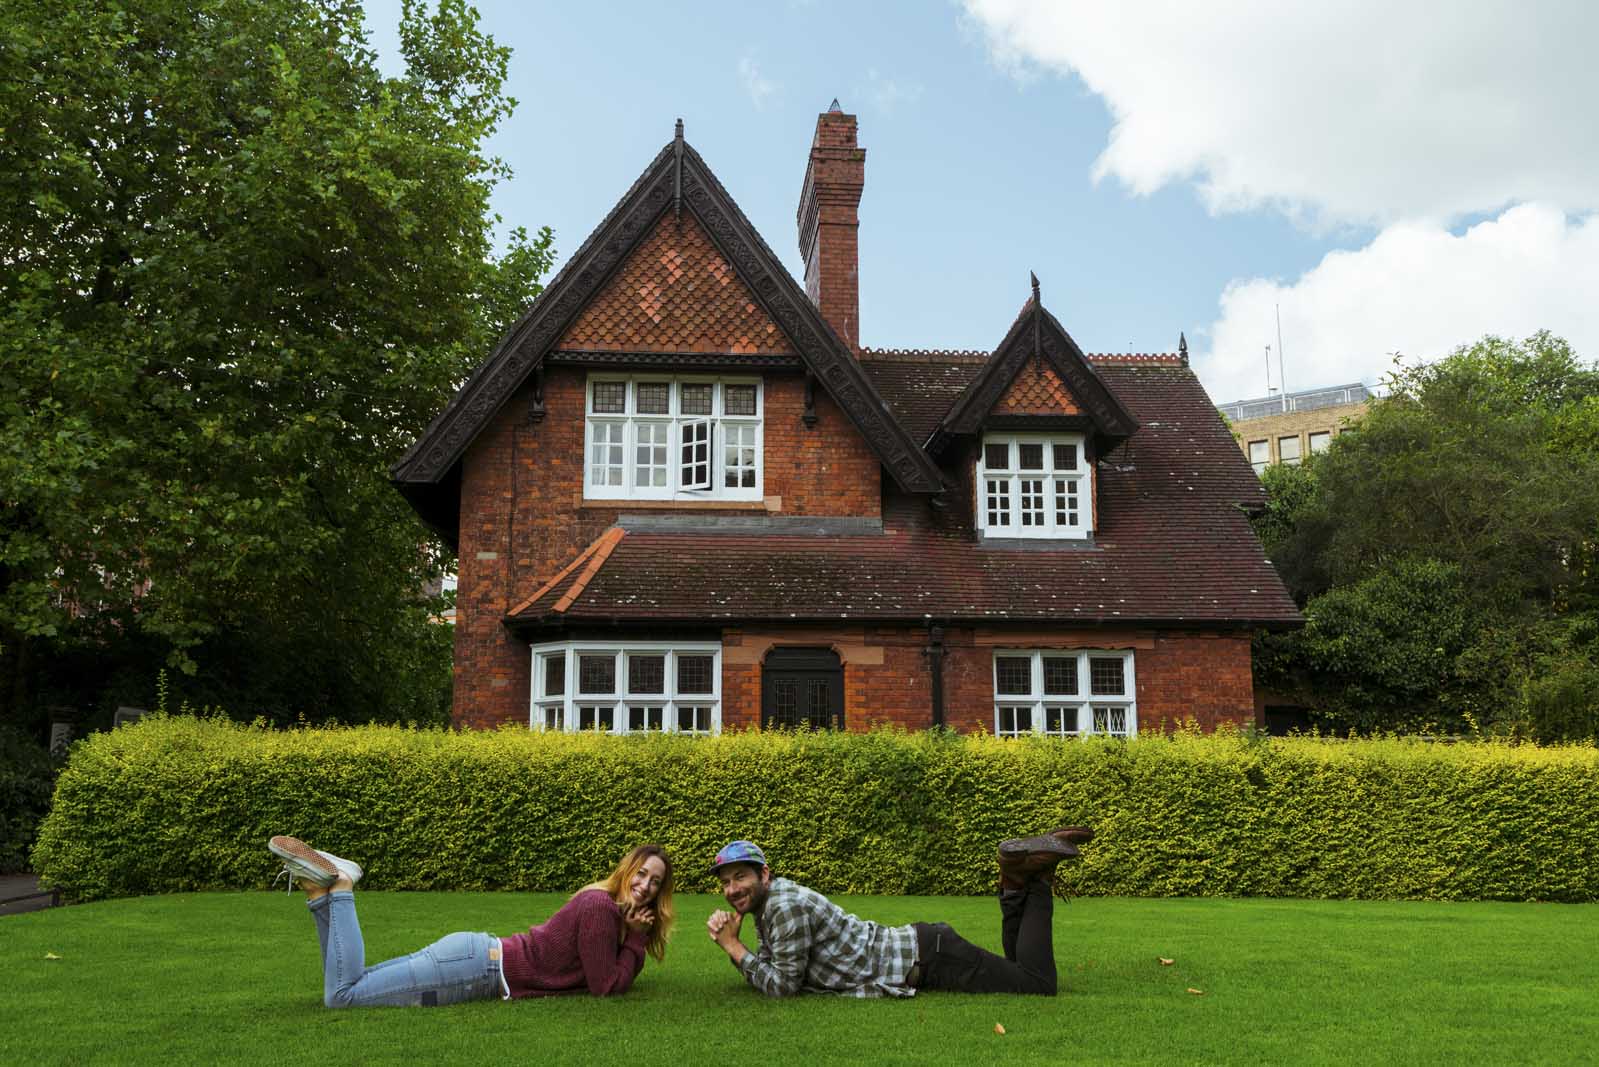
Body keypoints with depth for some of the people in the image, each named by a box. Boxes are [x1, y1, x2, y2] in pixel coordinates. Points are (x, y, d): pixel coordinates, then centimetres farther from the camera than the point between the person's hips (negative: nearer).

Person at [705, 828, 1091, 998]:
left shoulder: (786, 905, -20)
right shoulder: (766, 904, 9)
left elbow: (783, 986, -19)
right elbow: (766, 973, 16)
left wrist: (733, 947, -11)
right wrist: (729, 938, 1)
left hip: (927, 955, -9)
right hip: (916, 951, 9)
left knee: (1039, 985, -6)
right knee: (1019, 974, 21)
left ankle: (1036, 875, 2)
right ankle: (1017, 884, 10)